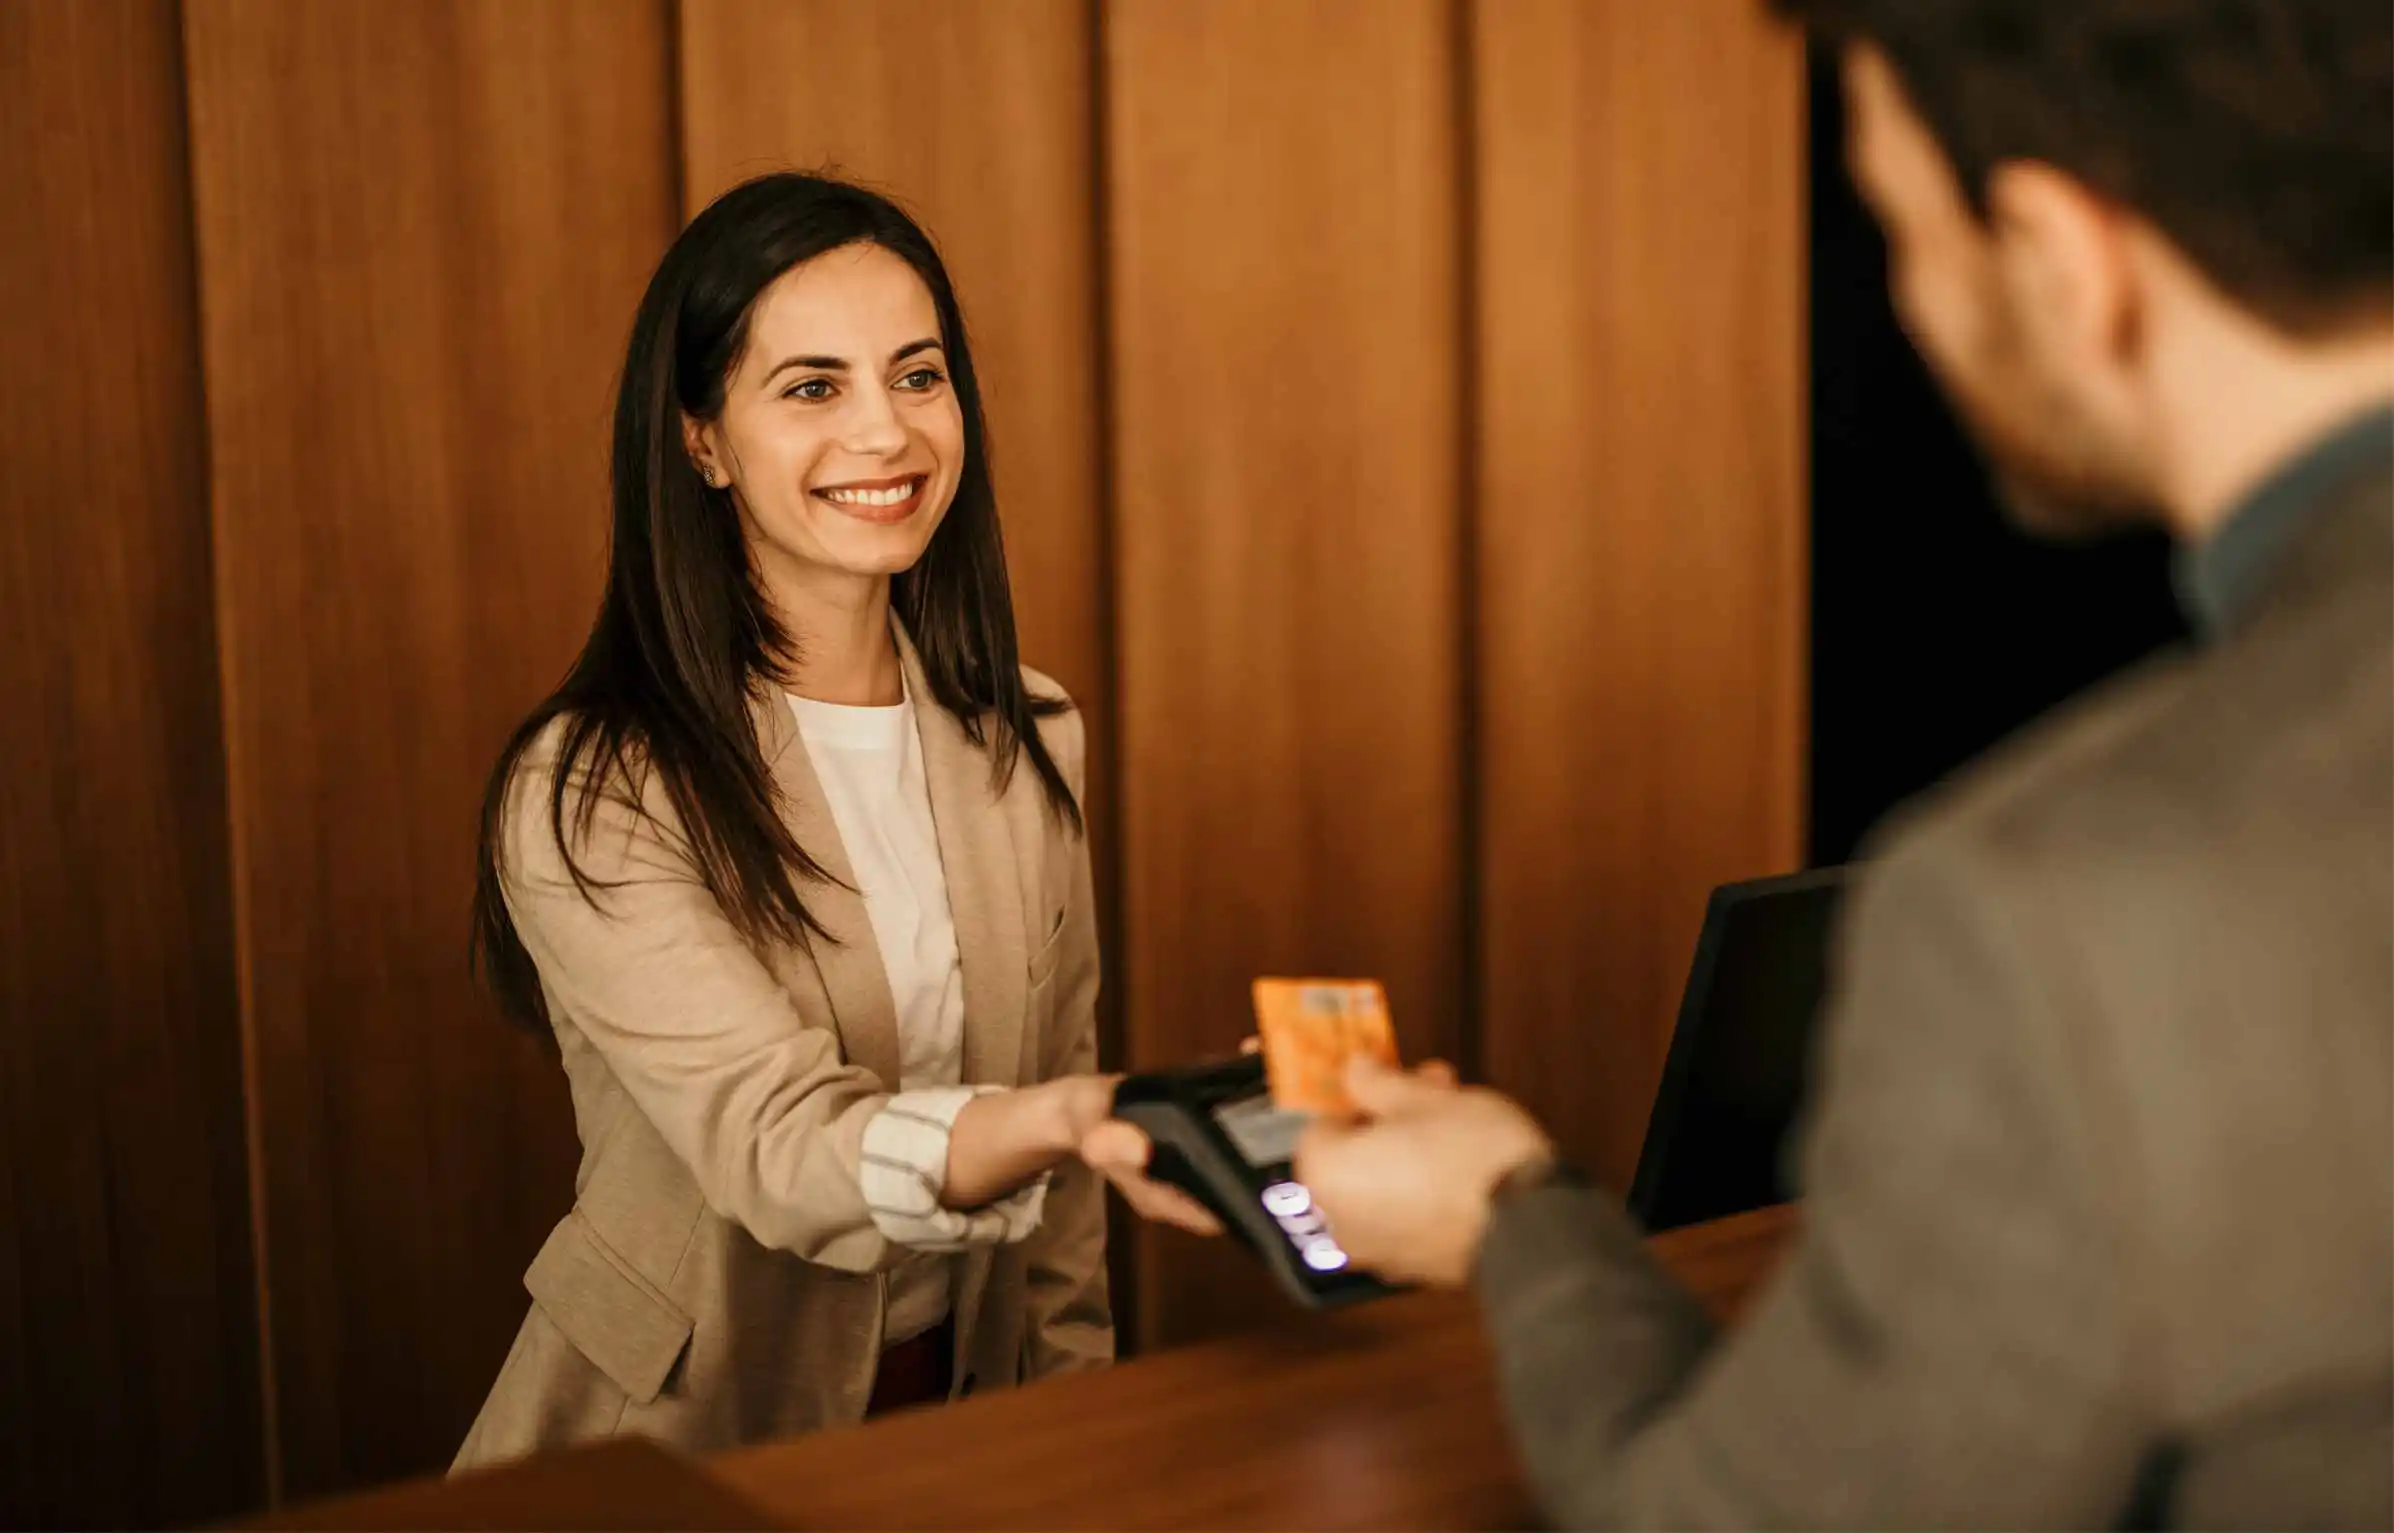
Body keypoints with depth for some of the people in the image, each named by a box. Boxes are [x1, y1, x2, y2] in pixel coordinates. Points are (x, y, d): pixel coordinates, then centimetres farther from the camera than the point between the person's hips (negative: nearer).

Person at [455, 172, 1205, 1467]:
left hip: (960, 1416, 3)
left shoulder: (1027, 745, 3)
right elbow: (777, 1145, -27)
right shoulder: (585, 799, -15)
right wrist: (1067, 1118, -44)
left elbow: (1056, 1208, 10)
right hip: (686, 1451, -2)